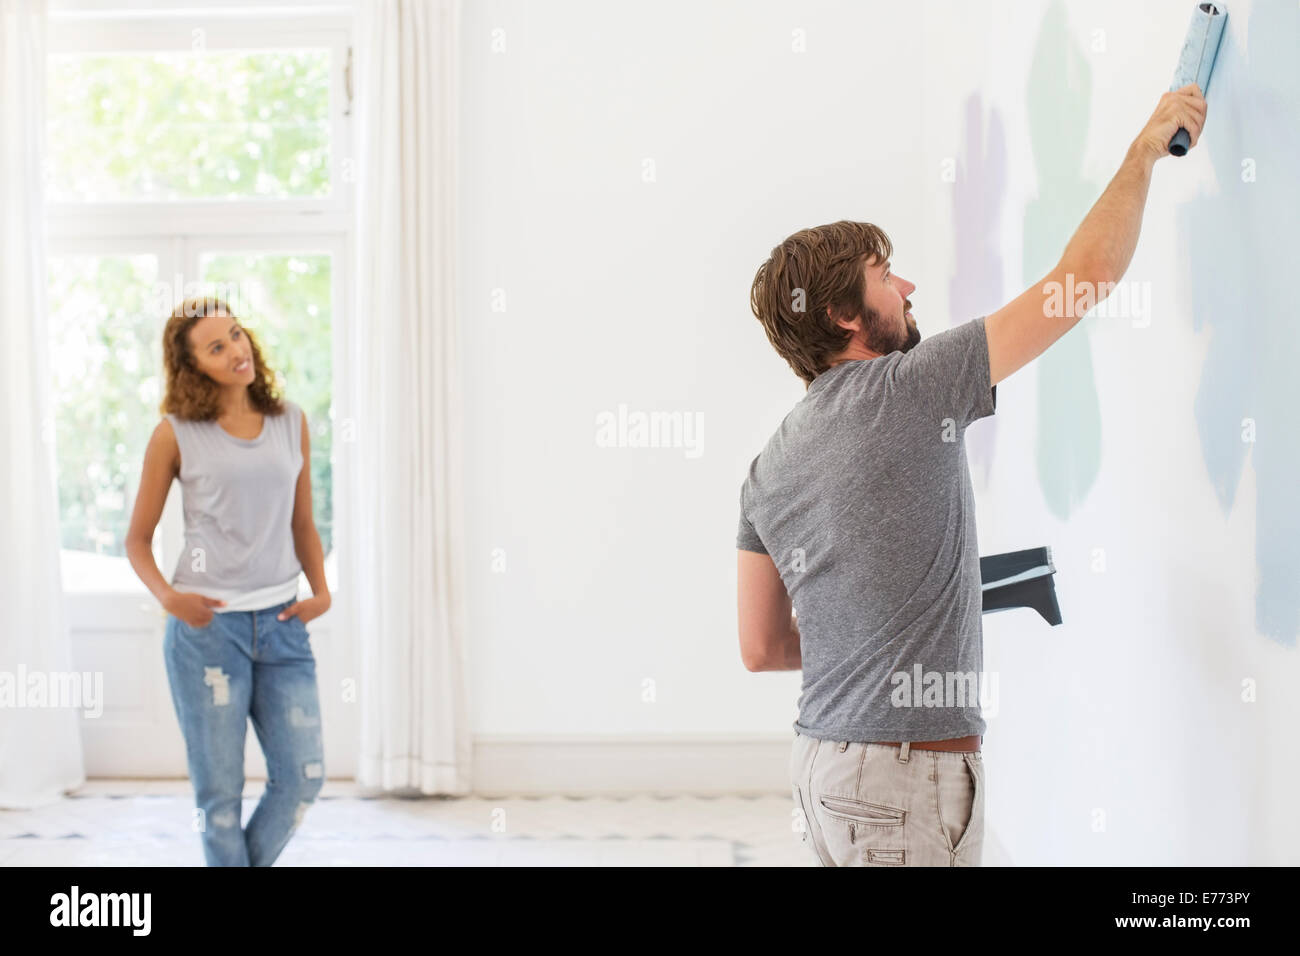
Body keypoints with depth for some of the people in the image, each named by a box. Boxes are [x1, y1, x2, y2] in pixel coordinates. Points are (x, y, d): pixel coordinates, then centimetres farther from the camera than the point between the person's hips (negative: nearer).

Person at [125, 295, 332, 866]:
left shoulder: (291, 423, 7)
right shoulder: (176, 434, -2)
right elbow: (138, 539, 2)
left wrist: (321, 590, 1)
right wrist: (167, 595, -15)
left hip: (281, 624, 3)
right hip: (206, 626, -3)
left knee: (304, 775, 3)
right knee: (220, 788, 4)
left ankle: (251, 864, 27)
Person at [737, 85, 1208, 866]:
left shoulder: (768, 468, 9)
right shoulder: (907, 390, -12)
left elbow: (763, 647, 12)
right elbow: (1085, 276, -10)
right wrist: (1145, 150, 3)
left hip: (823, 760, 8)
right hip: (906, 775, -8)